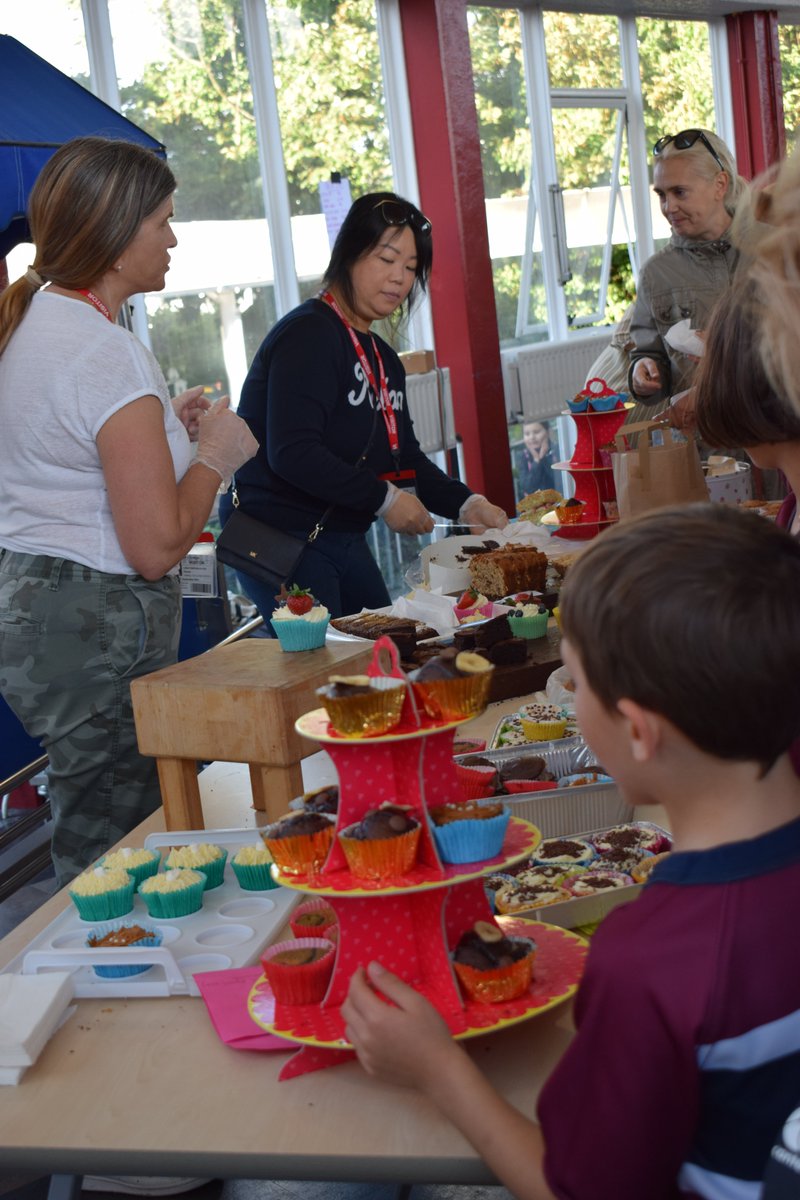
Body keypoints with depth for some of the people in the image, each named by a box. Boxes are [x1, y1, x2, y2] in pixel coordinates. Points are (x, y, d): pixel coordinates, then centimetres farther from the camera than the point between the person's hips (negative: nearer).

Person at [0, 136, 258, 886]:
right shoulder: (107, 355, -19)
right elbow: (158, 545, -20)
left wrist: (162, 425, 17)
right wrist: (215, 455, -5)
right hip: (98, 632, -10)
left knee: (88, 846, 16)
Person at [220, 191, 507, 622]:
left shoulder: (384, 359, 15)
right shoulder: (308, 336, -15)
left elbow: (406, 459, 15)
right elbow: (292, 454, -26)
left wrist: (465, 505, -2)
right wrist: (383, 499, -22)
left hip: (344, 537, 10)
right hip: (281, 536, -9)